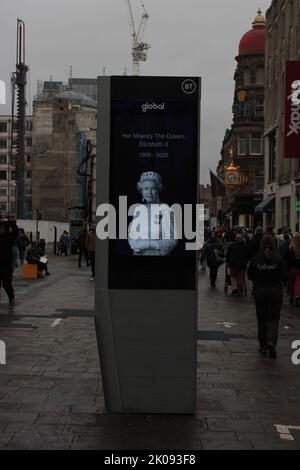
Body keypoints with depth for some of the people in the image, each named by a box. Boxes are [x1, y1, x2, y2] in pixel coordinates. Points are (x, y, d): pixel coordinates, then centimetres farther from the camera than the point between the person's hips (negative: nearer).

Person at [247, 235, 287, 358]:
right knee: (274, 319, 7)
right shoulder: (278, 259, -10)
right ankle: (271, 341, -15)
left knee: (261, 320, 12)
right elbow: (284, 277, -7)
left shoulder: (256, 259, -7)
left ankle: (263, 346, 17)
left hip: (259, 291, 1)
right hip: (275, 291, -1)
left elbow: (250, 276, 0)